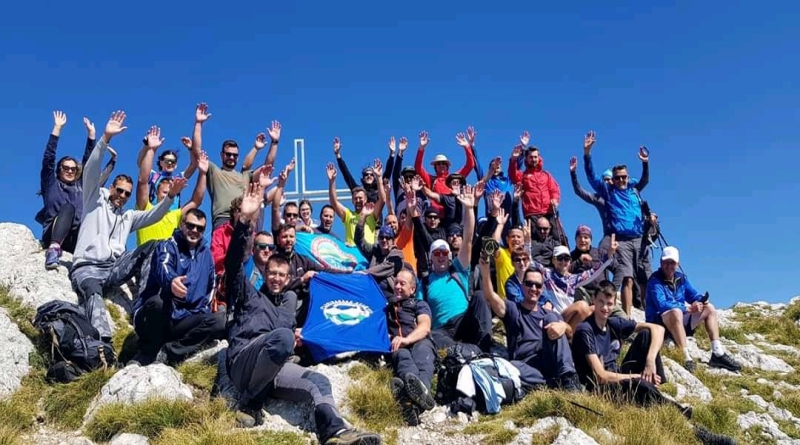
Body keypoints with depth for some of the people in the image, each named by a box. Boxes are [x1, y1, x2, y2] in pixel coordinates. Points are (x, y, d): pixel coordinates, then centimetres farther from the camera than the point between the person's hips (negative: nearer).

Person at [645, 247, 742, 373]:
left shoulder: (681, 278, 11)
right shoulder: (655, 281, -14)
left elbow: (694, 295, 12)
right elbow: (662, 305, -26)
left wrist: (701, 300, -12)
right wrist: (687, 308, -25)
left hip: (679, 324, 8)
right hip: (659, 323, -8)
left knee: (709, 308, 6)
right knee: (676, 312, -38)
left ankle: (718, 354, -4)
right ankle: (686, 357, -43)